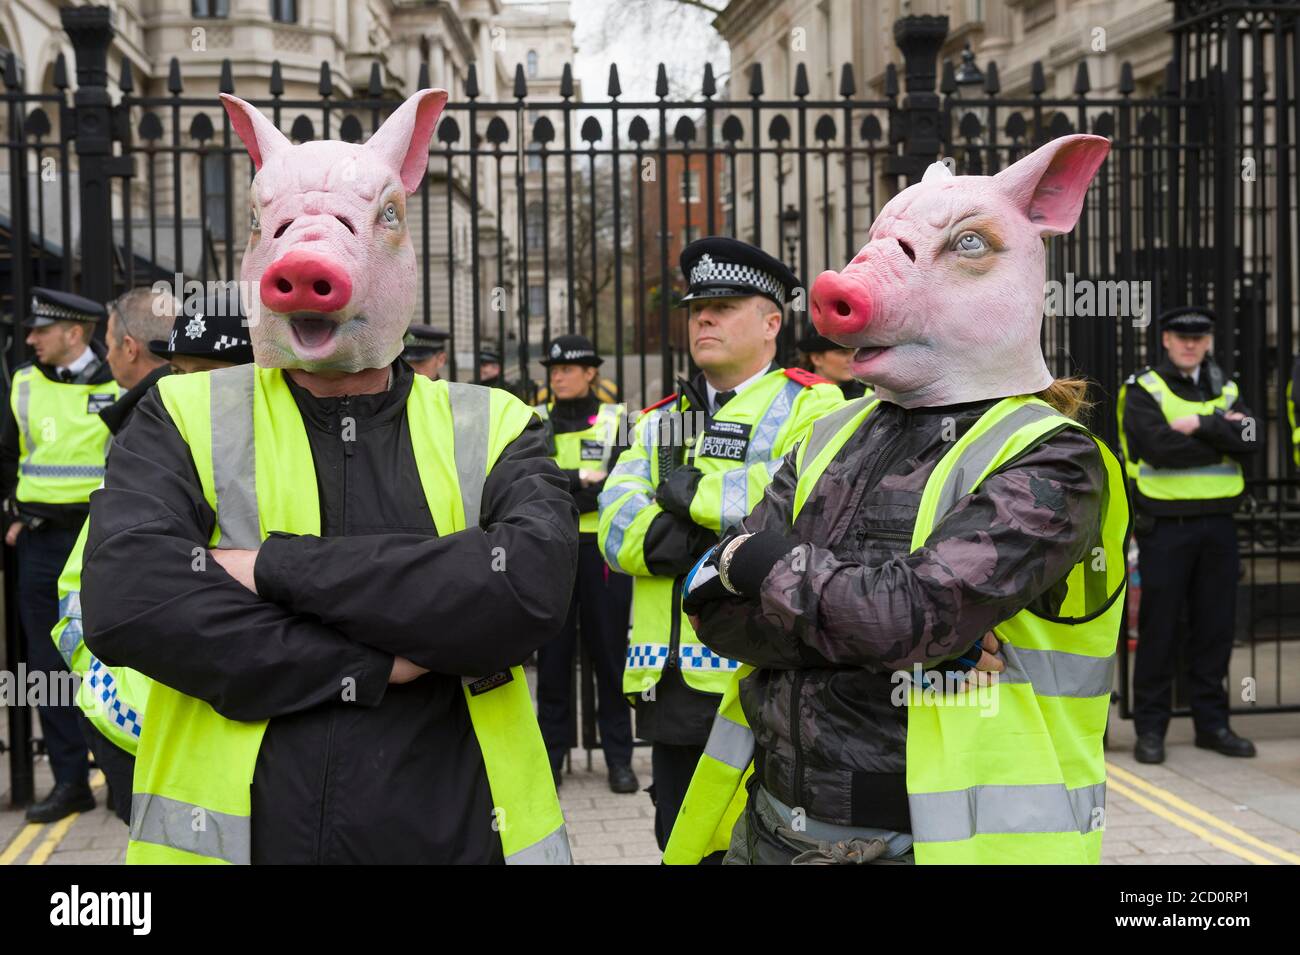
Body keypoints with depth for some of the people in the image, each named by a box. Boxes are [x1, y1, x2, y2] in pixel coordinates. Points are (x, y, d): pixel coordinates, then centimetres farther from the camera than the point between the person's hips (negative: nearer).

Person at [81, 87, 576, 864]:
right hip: (234, 833, 0)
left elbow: (532, 588, -18)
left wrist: (276, 567, -18)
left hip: (454, 836, 1)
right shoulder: (185, 420, 1)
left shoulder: (492, 429, 1)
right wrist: (383, 663, -17)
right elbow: (124, 602, -16)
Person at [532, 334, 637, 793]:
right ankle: (551, 752, 13)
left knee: (610, 650, 3)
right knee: (553, 652, 4)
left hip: (603, 549, -1)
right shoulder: (534, 422, 10)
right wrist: (582, 479, -15)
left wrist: (557, 490, -14)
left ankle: (619, 756, 12)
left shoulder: (617, 420, 5)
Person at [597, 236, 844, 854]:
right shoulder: (659, 421, 17)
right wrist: (719, 551, -15)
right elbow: (617, 526, 2)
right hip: (675, 686, 6)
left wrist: (690, 491, -8)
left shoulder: (811, 407, 0)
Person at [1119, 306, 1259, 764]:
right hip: (1165, 524, -4)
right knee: (1160, 628, -1)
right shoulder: (1143, 391, -1)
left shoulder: (1225, 390, 14)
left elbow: (1249, 440, -4)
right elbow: (1162, 448, -17)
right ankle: (1150, 729, 8)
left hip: (1217, 522, 5)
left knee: (1216, 626, 8)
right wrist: (1221, 438, -7)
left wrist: (1201, 424, -15)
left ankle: (1212, 722, 19)